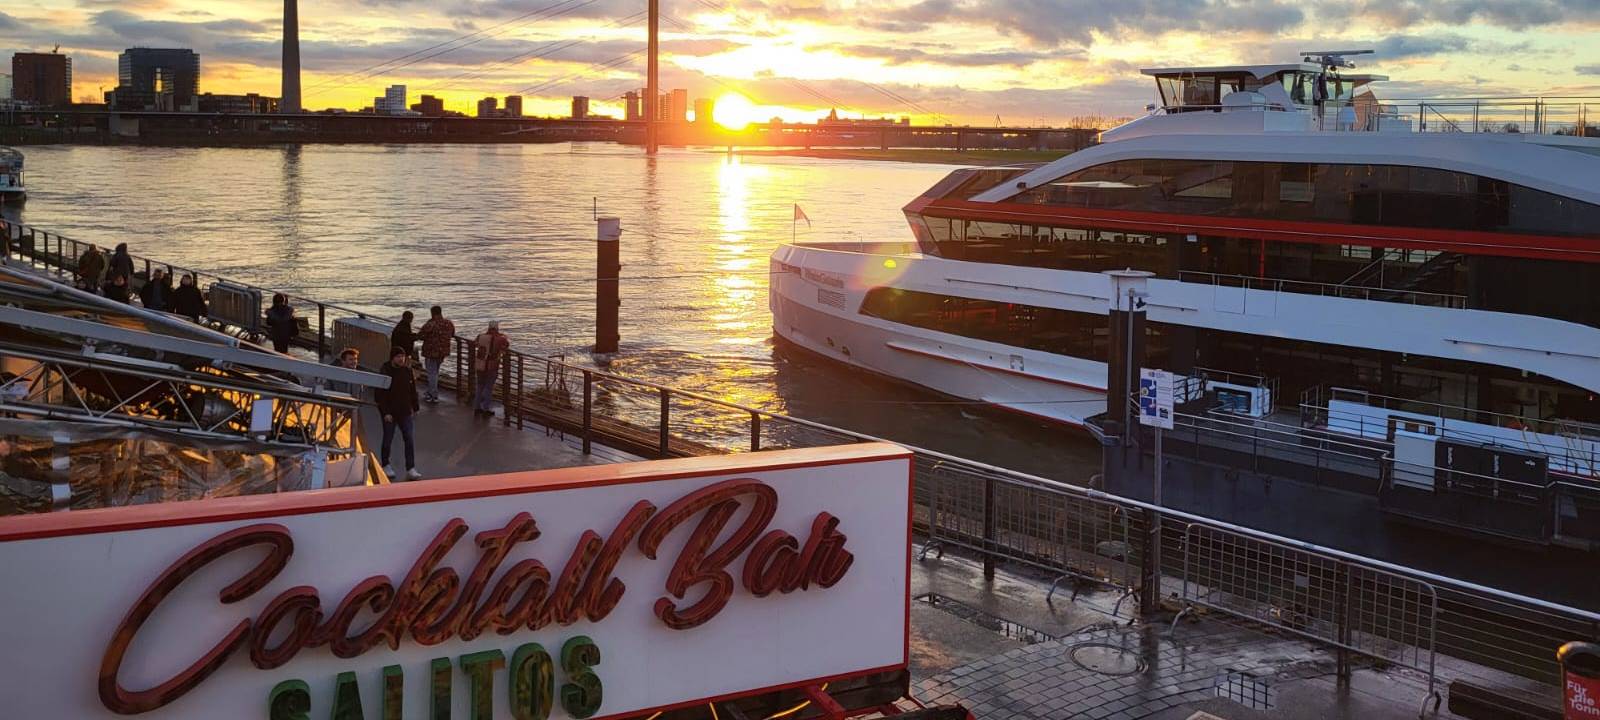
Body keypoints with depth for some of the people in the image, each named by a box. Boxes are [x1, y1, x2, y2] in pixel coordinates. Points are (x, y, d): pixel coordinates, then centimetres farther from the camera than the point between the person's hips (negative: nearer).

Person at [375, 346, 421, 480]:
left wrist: (414, 408, 9)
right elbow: (380, 395, -12)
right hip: (390, 413, -3)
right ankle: (386, 466, 29)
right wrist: (386, 412, -17)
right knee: (388, 440, 10)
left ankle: (410, 470, -5)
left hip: (406, 411, 3)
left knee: (410, 440, -5)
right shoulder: (385, 372, -11)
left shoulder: (407, 371, 1)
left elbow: (413, 391, 11)